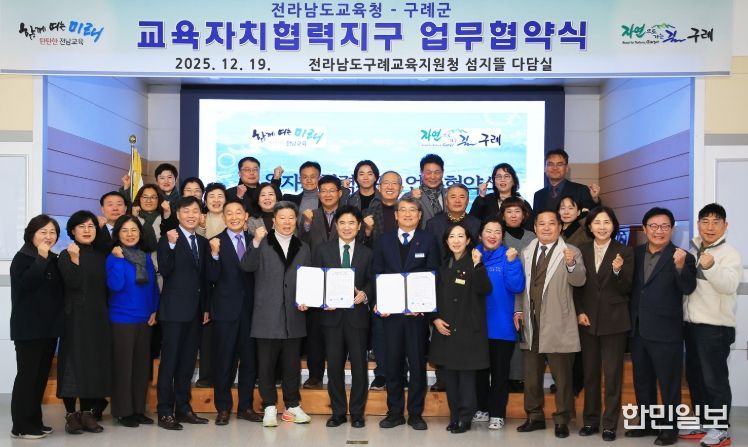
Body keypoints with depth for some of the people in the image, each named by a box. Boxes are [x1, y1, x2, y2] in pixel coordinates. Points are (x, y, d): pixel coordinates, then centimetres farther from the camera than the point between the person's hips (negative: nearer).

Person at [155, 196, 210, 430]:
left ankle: (183, 408, 19)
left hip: (195, 311, 6)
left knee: (188, 362, 11)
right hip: (175, 309, -6)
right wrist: (171, 245, -28)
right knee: (169, 361, -2)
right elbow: (164, 271, -17)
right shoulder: (168, 239, -4)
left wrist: (206, 308, 13)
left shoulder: (203, 242, 14)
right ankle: (165, 412, 3)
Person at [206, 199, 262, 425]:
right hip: (226, 309, -3)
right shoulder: (216, 242, -4)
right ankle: (223, 408, 15)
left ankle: (246, 406, 21)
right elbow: (213, 278, -13)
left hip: (250, 308, 4)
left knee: (249, 359, 10)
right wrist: (215, 254, -25)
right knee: (224, 360, 4)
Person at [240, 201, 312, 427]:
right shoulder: (262, 244, 1)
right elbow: (247, 266, -15)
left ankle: (293, 406, 21)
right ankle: (270, 407, 16)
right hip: (267, 315, -3)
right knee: (266, 364, 4)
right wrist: (255, 242, -29)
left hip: (294, 315, 3)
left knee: (292, 364, 10)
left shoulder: (303, 248, 12)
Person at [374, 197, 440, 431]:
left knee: (417, 363, 4)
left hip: (418, 311, -2)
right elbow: (377, 274, 8)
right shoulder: (384, 240, 10)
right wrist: (379, 302, -5)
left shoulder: (428, 241, 4)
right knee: (392, 363, 7)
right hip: (390, 311, 2)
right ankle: (395, 412, 17)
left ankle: (416, 413, 15)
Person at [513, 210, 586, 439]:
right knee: (531, 374, 14)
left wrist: (571, 265, -36)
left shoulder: (570, 252, -4)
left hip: (557, 324, -5)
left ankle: (562, 420, 15)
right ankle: (534, 416, 27)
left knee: (562, 375, 3)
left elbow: (579, 281, -17)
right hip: (531, 323, 5)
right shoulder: (526, 252, 12)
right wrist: (518, 310, 6)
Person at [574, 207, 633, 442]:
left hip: (614, 321, -3)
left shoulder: (625, 252, -3)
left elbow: (627, 289, -7)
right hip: (588, 320, 3)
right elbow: (576, 285, 8)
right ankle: (591, 420, 21)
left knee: (612, 374, 3)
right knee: (590, 373, 11)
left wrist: (618, 271, -24)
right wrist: (579, 312, -2)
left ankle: (610, 424, 12)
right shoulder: (582, 250, 5)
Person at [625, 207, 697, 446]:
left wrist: (680, 266, -38)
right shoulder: (636, 253, 7)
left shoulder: (682, 257, -9)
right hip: (637, 329, 6)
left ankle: (670, 427, 19)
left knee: (668, 383, 6)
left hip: (665, 332, -6)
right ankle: (648, 423, 31)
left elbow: (688, 289, -24)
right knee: (642, 381, 17)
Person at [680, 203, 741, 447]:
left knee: (715, 379, -1)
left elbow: (729, 286, -25)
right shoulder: (693, 251, 13)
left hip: (715, 327, -7)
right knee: (694, 377, 14)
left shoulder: (729, 253, -8)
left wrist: (710, 267, -40)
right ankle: (703, 424, 26)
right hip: (692, 324, 7)